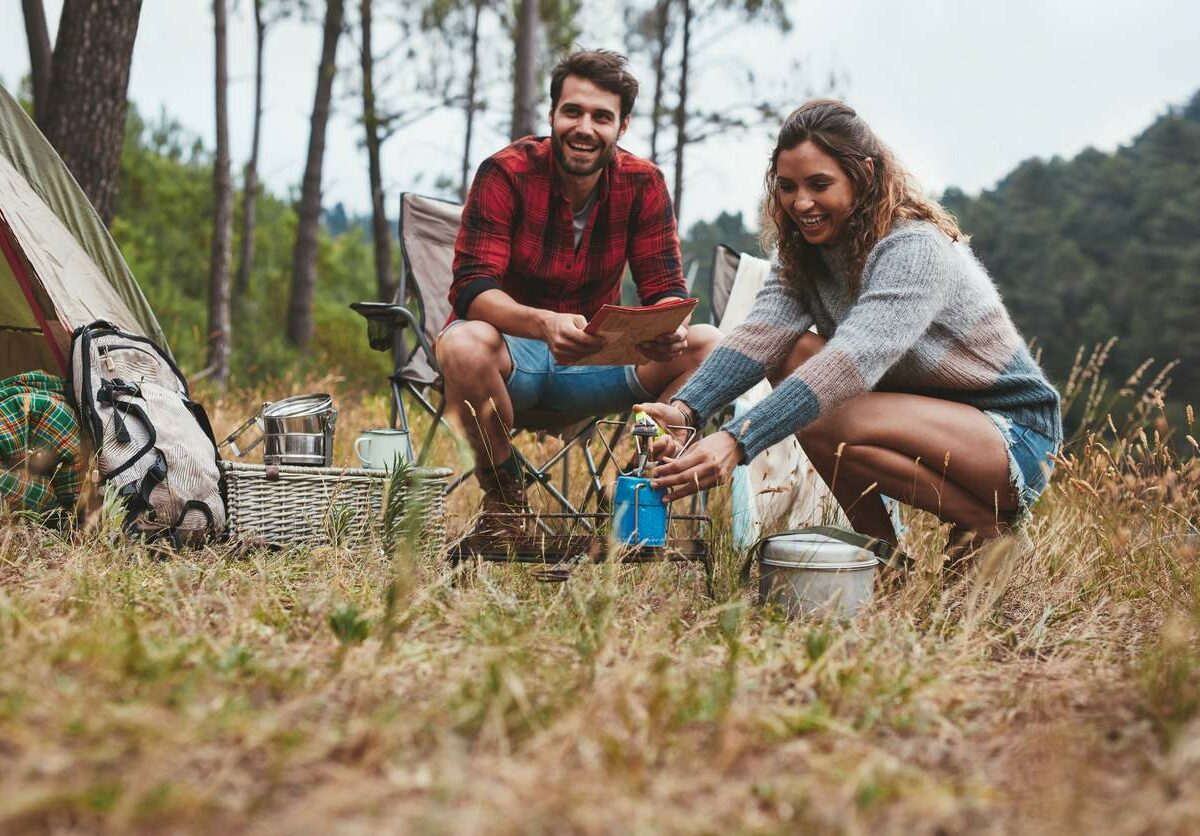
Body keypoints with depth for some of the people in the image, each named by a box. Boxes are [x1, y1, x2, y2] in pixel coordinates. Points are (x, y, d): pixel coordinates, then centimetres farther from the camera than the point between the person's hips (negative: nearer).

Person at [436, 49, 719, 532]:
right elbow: (471, 288, -24)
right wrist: (545, 323, -45)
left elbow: (666, 288, -7)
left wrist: (668, 331, -34)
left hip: (592, 358, 3)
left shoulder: (643, 183, -5)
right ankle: (502, 496, -14)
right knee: (464, 343, -38)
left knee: (707, 345, -18)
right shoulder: (506, 173, -15)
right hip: (511, 357, -3)